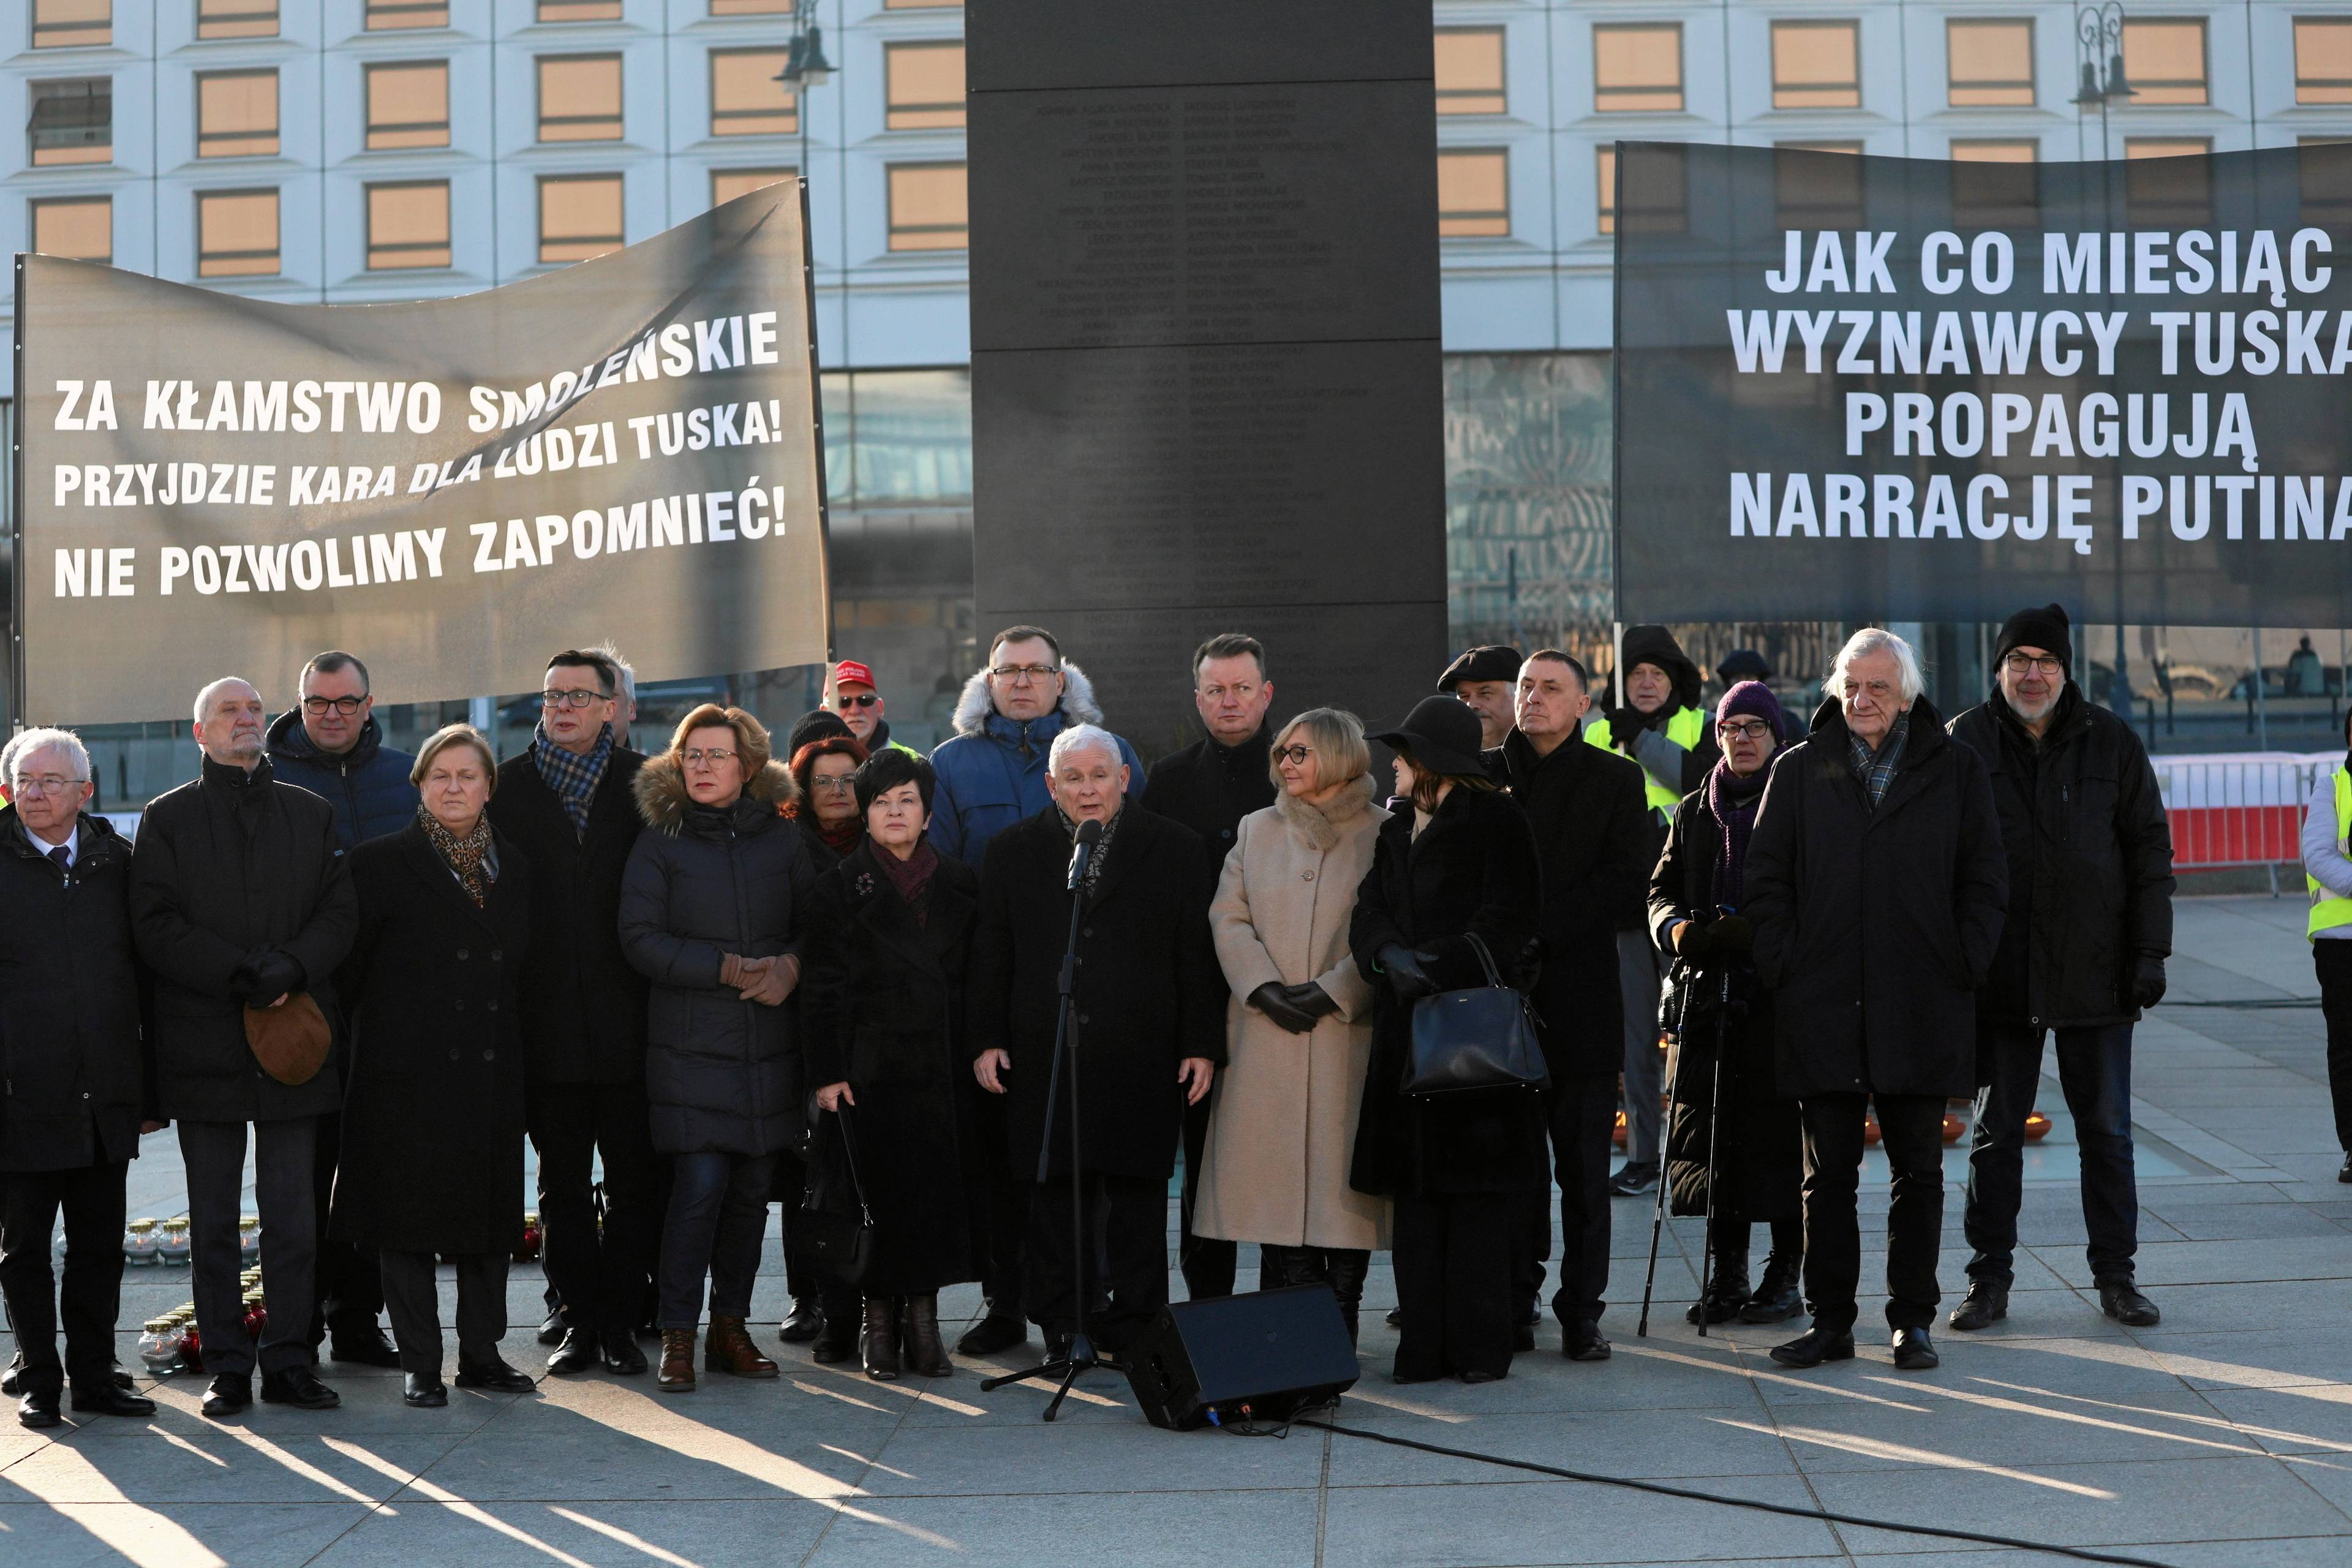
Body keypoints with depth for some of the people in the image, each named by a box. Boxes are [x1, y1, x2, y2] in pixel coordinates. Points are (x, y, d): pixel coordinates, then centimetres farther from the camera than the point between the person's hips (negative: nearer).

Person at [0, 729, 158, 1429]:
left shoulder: (116, 861, 6)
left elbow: (146, 977, 10)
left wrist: (150, 1088, 8)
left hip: (105, 1101, 3)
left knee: (100, 1247, 10)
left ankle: (94, 1375, 21)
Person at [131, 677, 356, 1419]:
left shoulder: (312, 815, 12)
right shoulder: (167, 819, 5)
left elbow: (341, 913, 4)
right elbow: (156, 926, -5)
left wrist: (291, 970, -14)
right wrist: (241, 974, -16)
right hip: (204, 1045, -2)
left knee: (294, 1218, 3)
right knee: (214, 1221, 4)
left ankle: (289, 1359, 11)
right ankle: (227, 1366, 10)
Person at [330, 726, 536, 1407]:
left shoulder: (514, 867, 12)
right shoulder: (382, 863, -3)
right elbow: (347, 966, -2)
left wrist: (517, 1059, 11)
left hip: (493, 1071, 4)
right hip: (409, 1075, -4)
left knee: (491, 1211, 8)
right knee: (409, 1218, 0)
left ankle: (481, 1352, 18)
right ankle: (420, 1364, 8)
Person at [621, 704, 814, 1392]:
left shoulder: (780, 840, 10)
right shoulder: (660, 841, 2)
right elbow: (641, 939, -6)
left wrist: (790, 966, -11)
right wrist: (729, 969, -14)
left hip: (769, 1044, 3)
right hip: (690, 1044, -3)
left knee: (752, 1187, 5)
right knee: (700, 1186, -11)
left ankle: (730, 1328, 16)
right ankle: (677, 1338, -2)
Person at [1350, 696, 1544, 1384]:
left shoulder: (1498, 821, 0)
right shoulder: (1395, 833, 21)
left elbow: (1508, 919, -10)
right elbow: (1368, 913, 7)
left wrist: (1438, 968, -20)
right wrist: (1391, 955, -15)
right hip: (1406, 1029, 6)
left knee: (1479, 1186, -5)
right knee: (1415, 1190, 3)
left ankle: (1479, 1344, -2)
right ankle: (1423, 1342, 5)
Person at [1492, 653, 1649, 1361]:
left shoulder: (1615, 780, 6)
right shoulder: (1481, 774, 11)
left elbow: (1625, 876, -5)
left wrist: (1539, 930, -13)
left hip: (1580, 1001, -1)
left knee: (1584, 1170, 1)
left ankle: (1581, 1311, 6)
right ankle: (1513, 1308, 11)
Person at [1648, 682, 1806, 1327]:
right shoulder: (1695, 812, 17)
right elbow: (1663, 887, 15)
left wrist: (1758, 932, -19)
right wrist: (1677, 927, -7)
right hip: (1708, 993, 4)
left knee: (1781, 1137, -3)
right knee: (1715, 1136, 3)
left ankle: (1786, 1275, 6)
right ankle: (1725, 1274, 12)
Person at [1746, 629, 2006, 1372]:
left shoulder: (1955, 771, 6)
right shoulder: (1800, 770, 8)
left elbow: (1985, 879, 6)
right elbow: (1766, 876, 7)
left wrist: (1963, 967, -3)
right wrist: (1783, 964, -3)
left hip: (1922, 1008, 0)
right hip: (1823, 1005, 1)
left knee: (1918, 1171, 6)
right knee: (1828, 1172, 5)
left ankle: (1912, 1321, 15)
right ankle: (1830, 1322, 12)